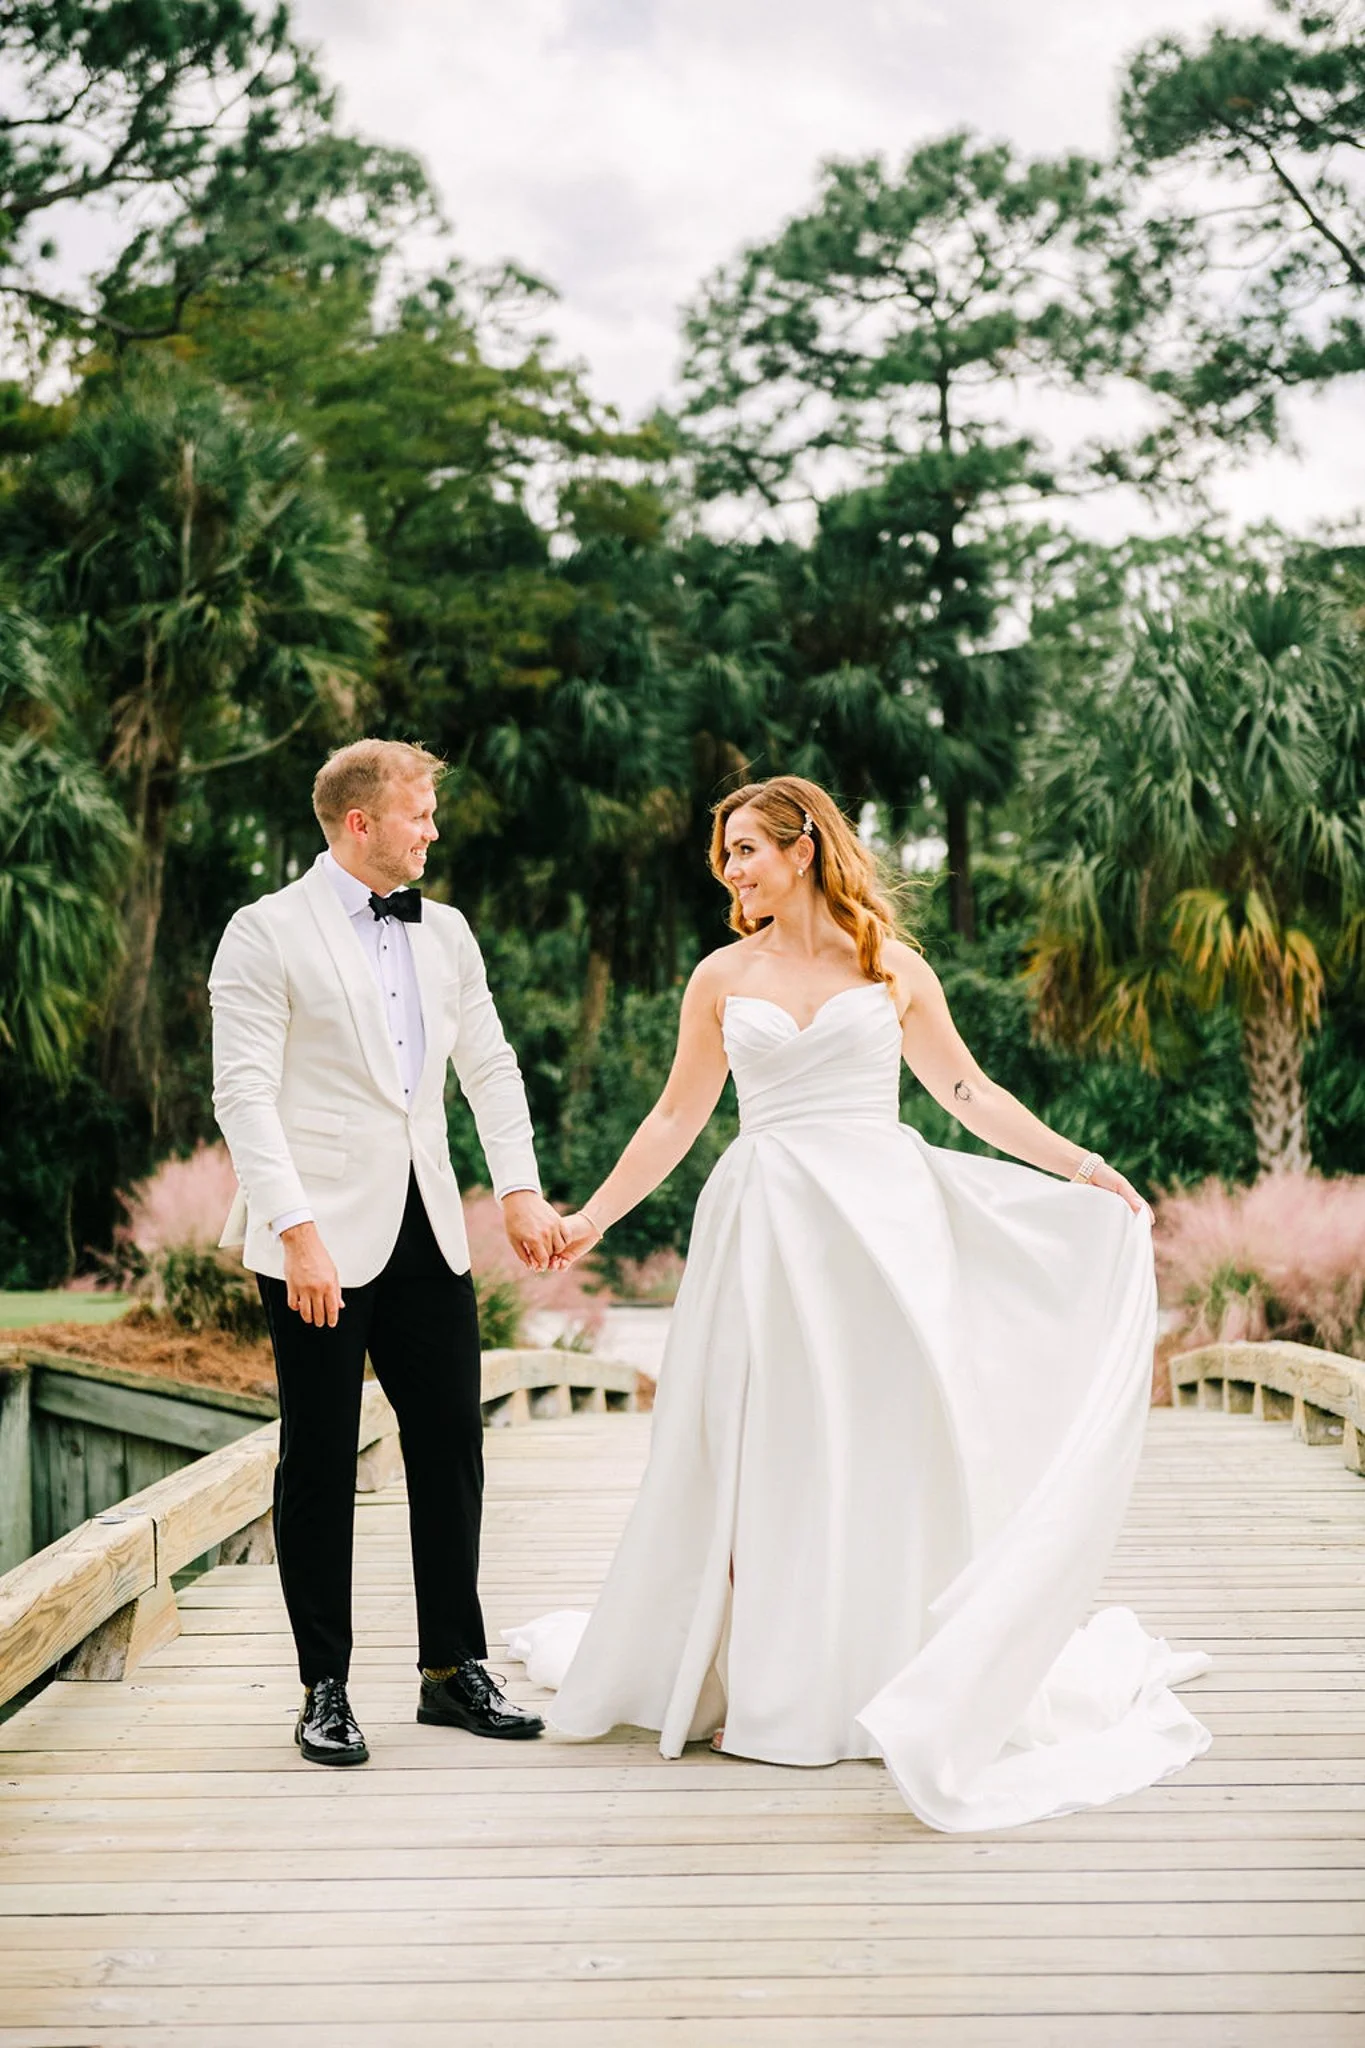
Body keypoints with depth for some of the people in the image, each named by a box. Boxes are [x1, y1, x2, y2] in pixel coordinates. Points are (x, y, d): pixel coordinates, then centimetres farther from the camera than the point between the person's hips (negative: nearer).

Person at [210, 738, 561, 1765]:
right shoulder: (267, 935, -5)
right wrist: (296, 1231, -21)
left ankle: (454, 1670, 21)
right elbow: (245, 1093, -12)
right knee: (320, 1462, 2)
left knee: (451, 1444, 8)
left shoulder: (445, 932, 14)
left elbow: (490, 1066, 16)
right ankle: (325, 1689, 14)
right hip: (321, 1237, -6)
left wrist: (522, 1188, 3)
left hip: (428, 1232, 6)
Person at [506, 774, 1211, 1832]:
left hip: (882, 1223, -1)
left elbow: (970, 1092, 9)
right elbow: (677, 1116, 14)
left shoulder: (892, 967, 5)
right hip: (768, 1230, 1)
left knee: (891, 1442, -1)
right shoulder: (722, 977, 8)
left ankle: (914, 1684, 11)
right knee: (760, 1455, 2)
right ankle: (772, 1689, 14)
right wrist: (594, 1216, 12)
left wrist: (1079, 1166, 2)